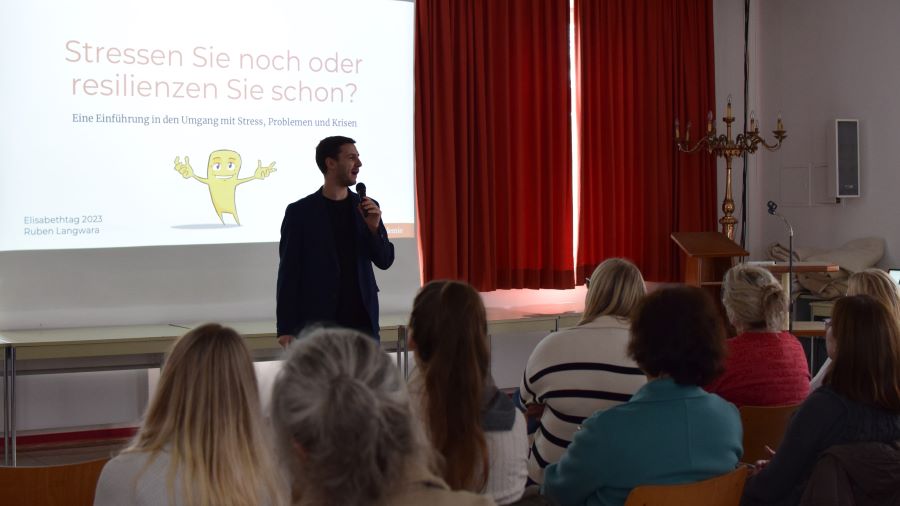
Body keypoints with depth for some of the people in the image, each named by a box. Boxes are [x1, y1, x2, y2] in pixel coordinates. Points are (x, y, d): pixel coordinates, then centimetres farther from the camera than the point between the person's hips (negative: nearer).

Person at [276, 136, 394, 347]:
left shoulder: (366, 208, 8)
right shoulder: (300, 211, -2)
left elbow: (385, 261, 11)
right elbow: (289, 272, -2)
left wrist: (374, 228, -9)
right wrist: (286, 328, -6)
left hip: (362, 320, 3)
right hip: (317, 322, -3)